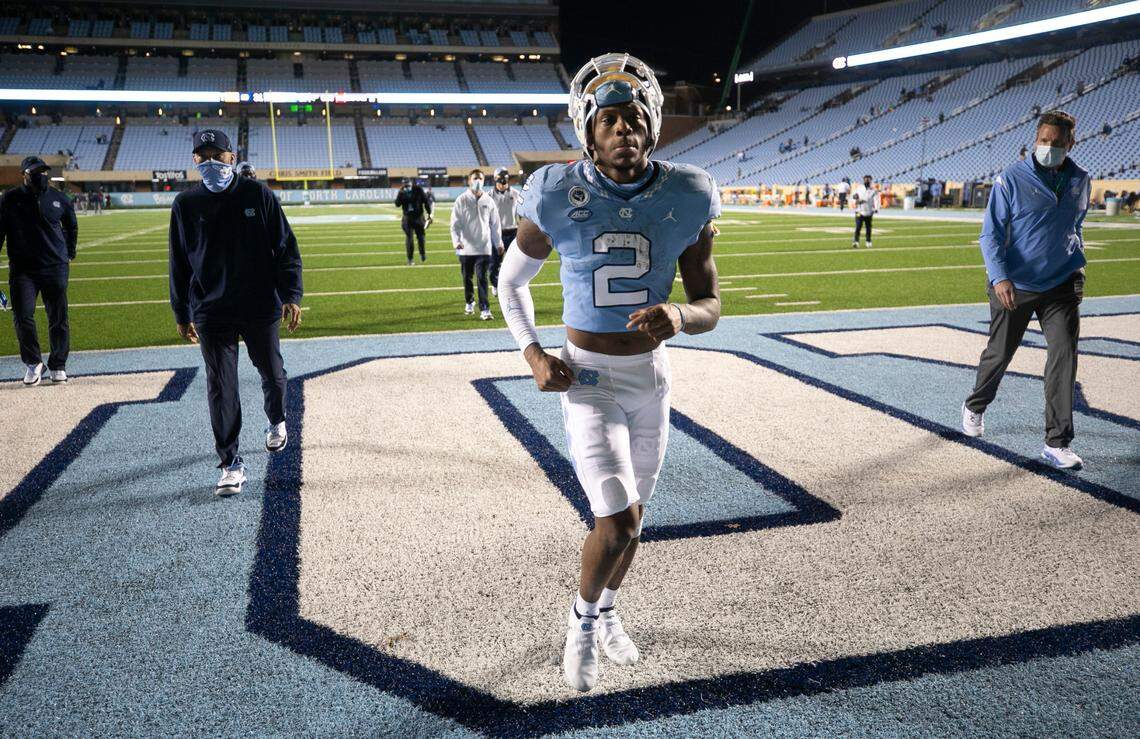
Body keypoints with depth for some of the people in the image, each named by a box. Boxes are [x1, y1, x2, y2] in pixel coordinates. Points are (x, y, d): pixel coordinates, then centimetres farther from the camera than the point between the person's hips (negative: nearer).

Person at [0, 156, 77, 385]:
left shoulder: (59, 199, 4)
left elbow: (71, 226, 21)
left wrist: (69, 253, 22)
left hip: (56, 268, 1)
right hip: (22, 269, -1)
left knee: (58, 318, 4)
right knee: (23, 317, -6)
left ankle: (58, 366, 17)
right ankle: (33, 363, 14)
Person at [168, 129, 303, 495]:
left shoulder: (258, 195, -2)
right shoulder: (186, 204, 3)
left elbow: (286, 248, 0)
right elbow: (178, 263, 9)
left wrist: (291, 295, -8)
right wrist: (182, 314, 9)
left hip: (261, 306, 0)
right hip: (211, 313, 1)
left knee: (271, 372, 16)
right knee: (220, 386, -1)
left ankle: (277, 422, 46)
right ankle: (230, 463, 6)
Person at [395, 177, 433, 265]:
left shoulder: (418, 190, -5)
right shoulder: (402, 191, -1)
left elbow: (426, 201, 1)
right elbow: (397, 204, -7)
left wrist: (429, 214, -1)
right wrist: (400, 195, -22)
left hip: (418, 217, 0)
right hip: (407, 218, 0)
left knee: (420, 236, 6)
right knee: (409, 238, -3)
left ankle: (422, 253, 30)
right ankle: (410, 259, 4)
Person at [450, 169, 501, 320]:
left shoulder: (488, 201, 5)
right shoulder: (461, 200, -1)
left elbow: (495, 224, 12)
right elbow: (455, 223, -5)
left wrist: (498, 243, 14)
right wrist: (456, 240, -19)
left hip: (484, 247, 0)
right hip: (466, 247, 0)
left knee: (482, 278, -7)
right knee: (467, 278, 12)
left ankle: (484, 309, -9)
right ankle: (469, 302, 34)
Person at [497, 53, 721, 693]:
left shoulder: (687, 199, -9)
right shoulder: (557, 196, -14)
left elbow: (710, 306, -3)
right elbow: (511, 281, 3)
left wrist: (679, 316, -27)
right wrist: (534, 356, -11)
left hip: (652, 375, 3)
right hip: (587, 377, -3)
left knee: (631, 515, 16)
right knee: (618, 519, -10)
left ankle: (607, 613, 44)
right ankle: (583, 620, 21)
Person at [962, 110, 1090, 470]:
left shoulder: (1080, 181, 5)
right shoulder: (1011, 179, -10)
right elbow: (991, 234, -12)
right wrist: (999, 277, -25)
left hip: (1062, 284, 3)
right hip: (1014, 286, -3)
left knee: (1064, 355, -8)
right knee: (999, 353, 11)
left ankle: (1057, 444, -4)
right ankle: (974, 407, 40)